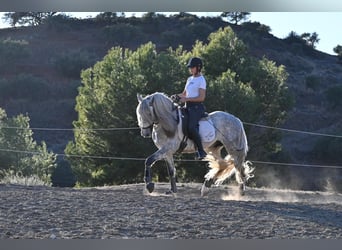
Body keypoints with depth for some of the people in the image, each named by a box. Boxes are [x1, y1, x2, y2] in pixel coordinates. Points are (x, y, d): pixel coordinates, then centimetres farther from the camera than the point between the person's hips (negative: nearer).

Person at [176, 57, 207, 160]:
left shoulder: (201, 80, -6)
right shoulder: (189, 79, 19)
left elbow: (201, 97, -14)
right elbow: (184, 94, 27)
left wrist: (187, 99, -18)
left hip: (196, 107, -9)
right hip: (188, 107, 9)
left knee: (191, 128, -27)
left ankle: (201, 151, -21)